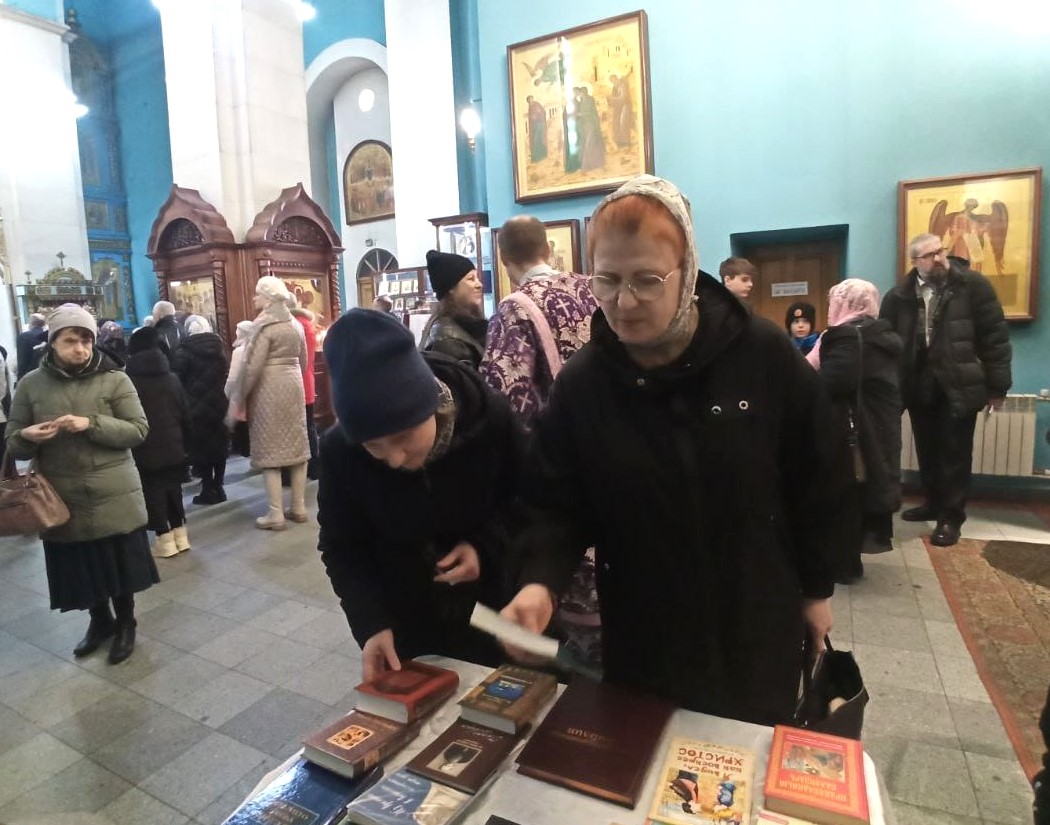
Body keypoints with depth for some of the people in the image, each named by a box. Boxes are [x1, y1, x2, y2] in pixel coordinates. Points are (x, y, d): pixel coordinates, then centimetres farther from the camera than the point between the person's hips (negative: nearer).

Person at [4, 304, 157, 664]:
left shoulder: (114, 379, -4)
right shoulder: (31, 384, 3)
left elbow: (138, 430, -9)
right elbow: (13, 443, 7)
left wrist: (90, 425, -22)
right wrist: (27, 437, -17)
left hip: (114, 495, -2)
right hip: (62, 497, 2)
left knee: (120, 563, 8)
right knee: (80, 567, 14)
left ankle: (125, 622, 31)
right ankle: (100, 620, 38)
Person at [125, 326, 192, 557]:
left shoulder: (130, 381, -9)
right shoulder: (171, 378, 5)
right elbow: (186, 415, 9)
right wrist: (183, 440, 18)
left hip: (146, 450, -4)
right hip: (173, 447, 5)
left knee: (153, 493, 2)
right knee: (174, 488, 13)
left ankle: (165, 539, 3)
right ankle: (180, 534, 16)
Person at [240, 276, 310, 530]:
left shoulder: (265, 325, -12)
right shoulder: (295, 324, 11)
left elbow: (253, 365, -17)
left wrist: (241, 395, -9)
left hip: (269, 390, -7)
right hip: (294, 387, 7)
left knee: (269, 449, -1)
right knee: (296, 445, 9)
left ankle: (276, 514, 1)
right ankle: (299, 507, 16)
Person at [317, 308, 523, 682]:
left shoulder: (491, 417, -26)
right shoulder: (339, 452, -23)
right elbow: (341, 549, -9)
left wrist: (487, 544, -23)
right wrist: (370, 623, -22)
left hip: (488, 612, 0)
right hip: (401, 623, 0)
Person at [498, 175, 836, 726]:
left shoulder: (766, 356, -14)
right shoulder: (580, 384, -12)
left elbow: (812, 484, -4)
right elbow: (557, 506, -9)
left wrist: (816, 587, 4)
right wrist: (541, 581, -26)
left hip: (757, 623, 0)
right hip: (642, 636, 1)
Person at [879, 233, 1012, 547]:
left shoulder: (973, 285, -4)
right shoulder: (899, 296, 2)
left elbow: (995, 337, -4)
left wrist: (997, 387, -5)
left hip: (959, 386, -3)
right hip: (919, 387, 3)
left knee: (955, 453, 4)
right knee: (927, 451, 14)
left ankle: (951, 516, 14)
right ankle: (934, 503, 31)